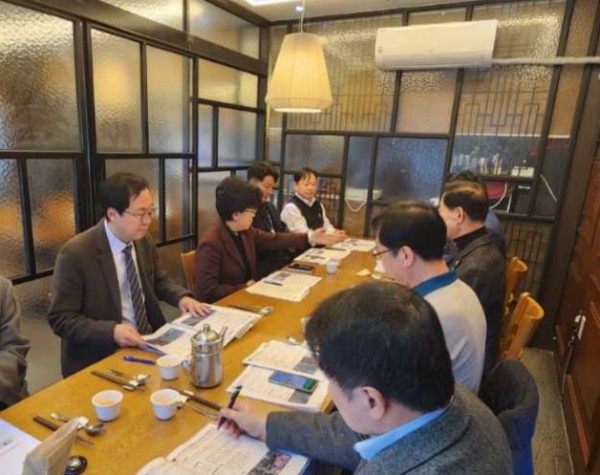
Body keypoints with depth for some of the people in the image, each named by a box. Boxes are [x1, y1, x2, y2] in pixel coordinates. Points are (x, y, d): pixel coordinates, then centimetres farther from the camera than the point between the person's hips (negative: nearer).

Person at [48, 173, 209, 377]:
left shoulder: (144, 241, 1)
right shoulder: (75, 253, -16)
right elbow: (60, 319, -12)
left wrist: (182, 297, -5)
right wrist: (112, 331, -26)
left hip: (148, 342, 6)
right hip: (99, 359, -6)